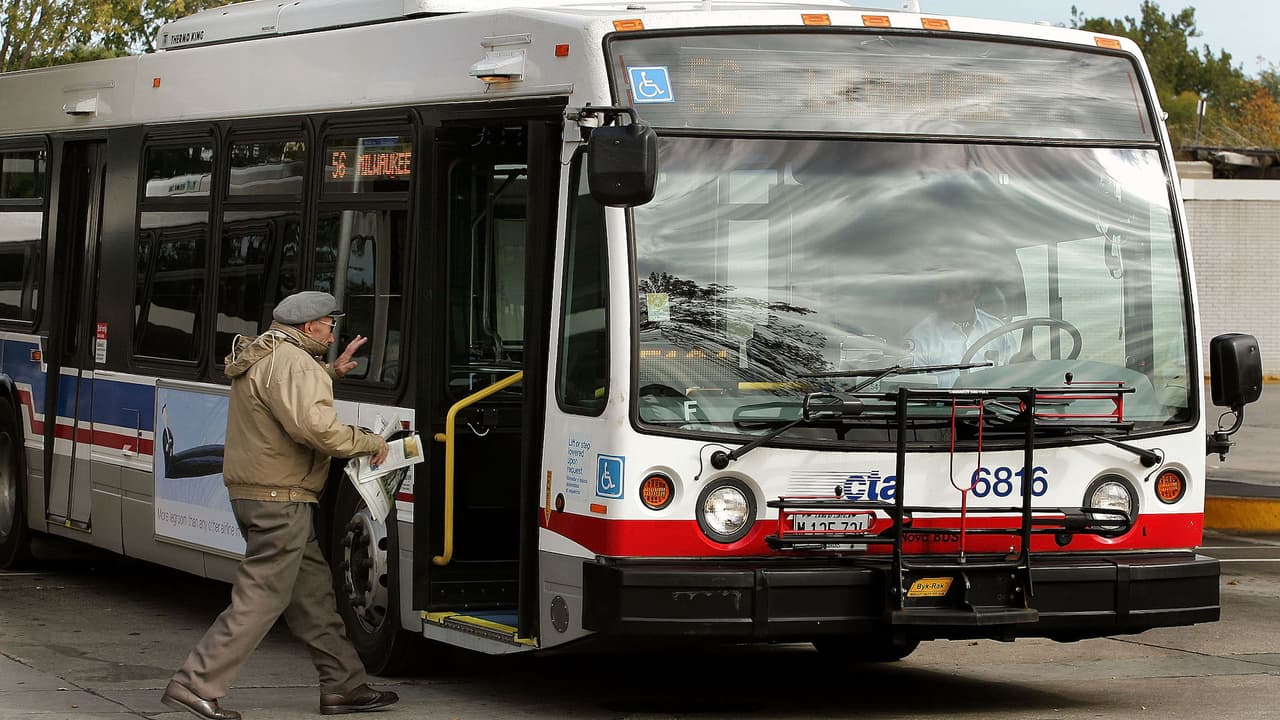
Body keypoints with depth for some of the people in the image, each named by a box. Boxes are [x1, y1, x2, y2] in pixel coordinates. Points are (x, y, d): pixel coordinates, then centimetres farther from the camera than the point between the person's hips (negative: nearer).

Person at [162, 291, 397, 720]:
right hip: (280, 499, -11)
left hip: (253, 492, 11)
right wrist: (370, 443, -15)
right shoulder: (291, 363, -17)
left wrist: (331, 372, 27)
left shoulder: (262, 357, 15)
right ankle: (195, 685, -9)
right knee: (261, 597, -8)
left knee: (313, 592, 15)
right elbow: (315, 427, -28)